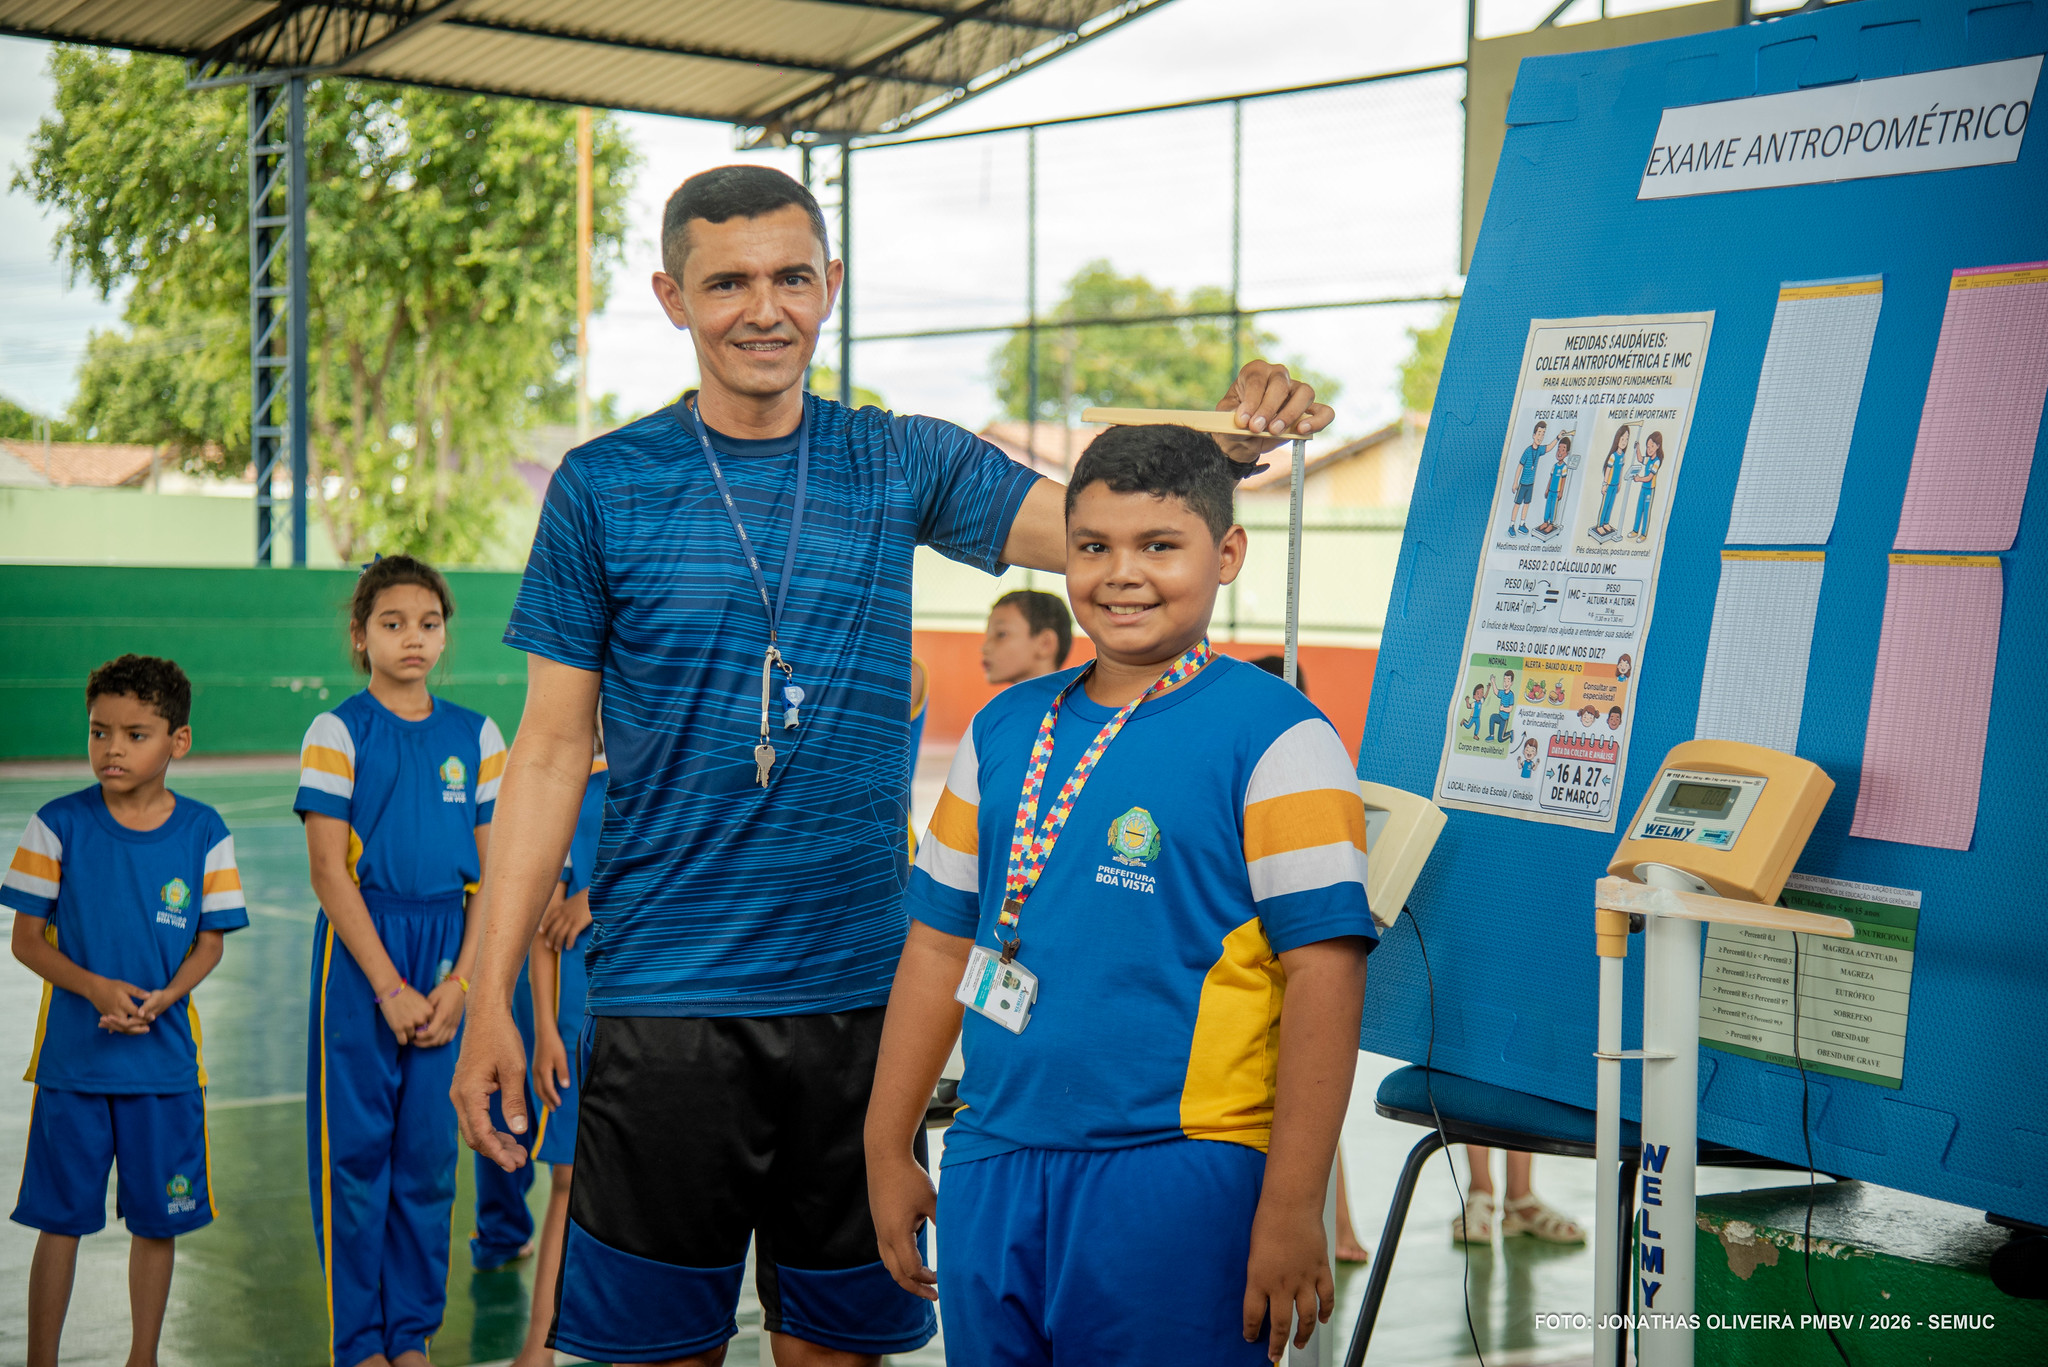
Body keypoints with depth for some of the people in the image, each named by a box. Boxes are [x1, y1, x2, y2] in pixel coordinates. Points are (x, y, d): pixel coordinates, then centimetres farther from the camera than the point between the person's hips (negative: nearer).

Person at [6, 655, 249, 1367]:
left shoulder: (203, 833, -2)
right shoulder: (59, 825, -5)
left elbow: (210, 943, 4)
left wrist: (160, 999, -14)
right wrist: (95, 987, -17)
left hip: (165, 1057, 1)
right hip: (72, 1055, -1)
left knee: (157, 1219, 9)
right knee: (61, 1217, 6)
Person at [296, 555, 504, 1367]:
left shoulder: (476, 736, 7)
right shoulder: (338, 733, -3)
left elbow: (492, 869, 6)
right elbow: (328, 871, -8)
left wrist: (461, 981, -5)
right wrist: (389, 986, -13)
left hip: (450, 956, 3)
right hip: (361, 951, -3)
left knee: (431, 1149, 7)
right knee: (356, 1147, 2)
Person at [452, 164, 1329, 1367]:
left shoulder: (900, 465, 5)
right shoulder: (604, 488, 0)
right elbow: (553, 753, 0)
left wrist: (1236, 438, -24)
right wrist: (492, 998, -5)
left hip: (863, 991, 2)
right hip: (666, 992, -2)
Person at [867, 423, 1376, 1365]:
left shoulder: (1276, 738, -6)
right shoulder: (1005, 730, 11)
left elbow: (1325, 970, -11)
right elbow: (940, 943, 16)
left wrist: (1291, 1210, -15)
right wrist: (888, 1152, 15)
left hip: (1177, 1180, -5)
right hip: (989, 1172, 5)